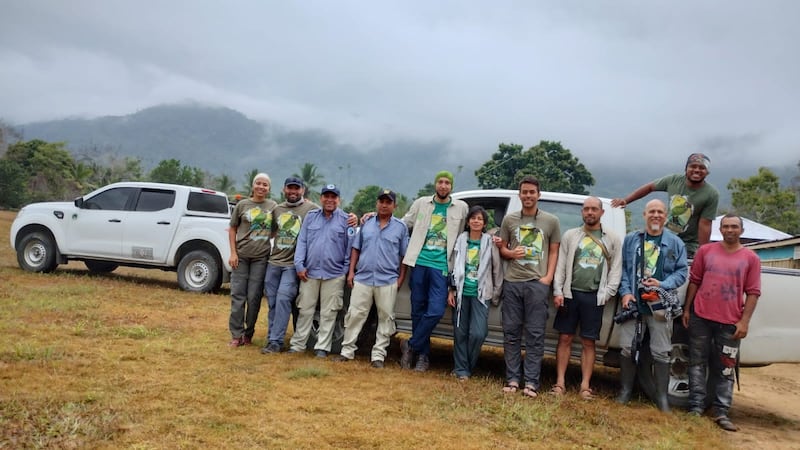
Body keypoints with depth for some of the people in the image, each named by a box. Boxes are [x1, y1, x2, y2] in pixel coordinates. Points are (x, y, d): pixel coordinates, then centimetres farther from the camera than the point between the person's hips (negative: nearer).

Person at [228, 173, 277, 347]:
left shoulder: (273, 206, 7)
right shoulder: (242, 205, 4)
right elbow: (232, 229, 8)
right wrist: (233, 252, -2)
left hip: (261, 258, 0)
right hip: (241, 256, 0)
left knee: (254, 297, 3)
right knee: (238, 296, 0)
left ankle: (248, 334, 15)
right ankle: (236, 335, 7)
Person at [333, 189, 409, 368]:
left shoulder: (400, 227, 4)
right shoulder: (366, 223, 10)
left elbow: (404, 256, 4)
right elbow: (356, 249, 12)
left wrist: (401, 278, -2)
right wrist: (351, 271, 4)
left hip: (388, 281, -1)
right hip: (363, 278, 1)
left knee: (386, 318, 3)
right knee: (355, 315, 3)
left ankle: (378, 355, 11)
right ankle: (347, 351, 12)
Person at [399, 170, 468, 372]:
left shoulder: (461, 208, 7)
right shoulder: (421, 203, 8)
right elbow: (404, 224, 15)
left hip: (441, 266, -1)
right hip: (419, 263, 1)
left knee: (436, 310, -12)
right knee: (418, 310, 7)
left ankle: (410, 345, 9)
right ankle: (423, 354, 21)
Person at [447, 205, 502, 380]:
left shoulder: (490, 242, -1)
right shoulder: (461, 240, 6)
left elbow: (497, 269, 2)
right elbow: (454, 266, 10)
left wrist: (496, 295, 2)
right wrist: (452, 289, 6)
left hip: (481, 294, -2)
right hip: (461, 292, 2)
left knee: (478, 333, -10)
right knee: (460, 332, 4)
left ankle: (467, 367, 9)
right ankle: (461, 369, 15)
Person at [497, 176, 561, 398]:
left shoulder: (551, 221, 7)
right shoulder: (509, 219, 11)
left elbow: (554, 252, 8)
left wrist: (548, 277, -4)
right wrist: (511, 253, -7)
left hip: (538, 283, -2)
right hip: (512, 282, 2)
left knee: (535, 334, -1)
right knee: (511, 332, 5)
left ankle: (531, 382, 4)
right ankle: (512, 379, 13)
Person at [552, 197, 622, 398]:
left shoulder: (612, 239, 7)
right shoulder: (570, 235, 8)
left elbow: (616, 269, 4)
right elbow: (560, 265, 5)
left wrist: (606, 294, -5)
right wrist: (558, 291, -3)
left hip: (594, 297, -1)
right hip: (570, 293, 1)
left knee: (588, 342, 4)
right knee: (565, 338, 3)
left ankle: (585, 386, 9)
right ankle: (560, 382, 8)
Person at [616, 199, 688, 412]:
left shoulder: (675, 243, 8)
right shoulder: (631, 239, 9)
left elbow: (682, 271, 4)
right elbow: (622, 268, 7)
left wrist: (663, 285, -13)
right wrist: (625, 292, -5)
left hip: (660, 305, -1)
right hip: (633, 302, 1)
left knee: (661, 352, 4)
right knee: (628, 348, 4)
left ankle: (661, 396, 14)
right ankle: (625, 391, 16)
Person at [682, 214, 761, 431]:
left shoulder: (751, 258, 2)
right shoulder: (706, 251, 5)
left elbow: (753, 292, 1)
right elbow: (694, 281, 8)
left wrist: (744, 321, -6)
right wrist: (686, 309, 5)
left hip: (730, 323, -1)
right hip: (701, 317, 1)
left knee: (725, 369, 4)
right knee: (698, 364, 7)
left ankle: (721, 412, 12)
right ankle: (696, 407, 14)